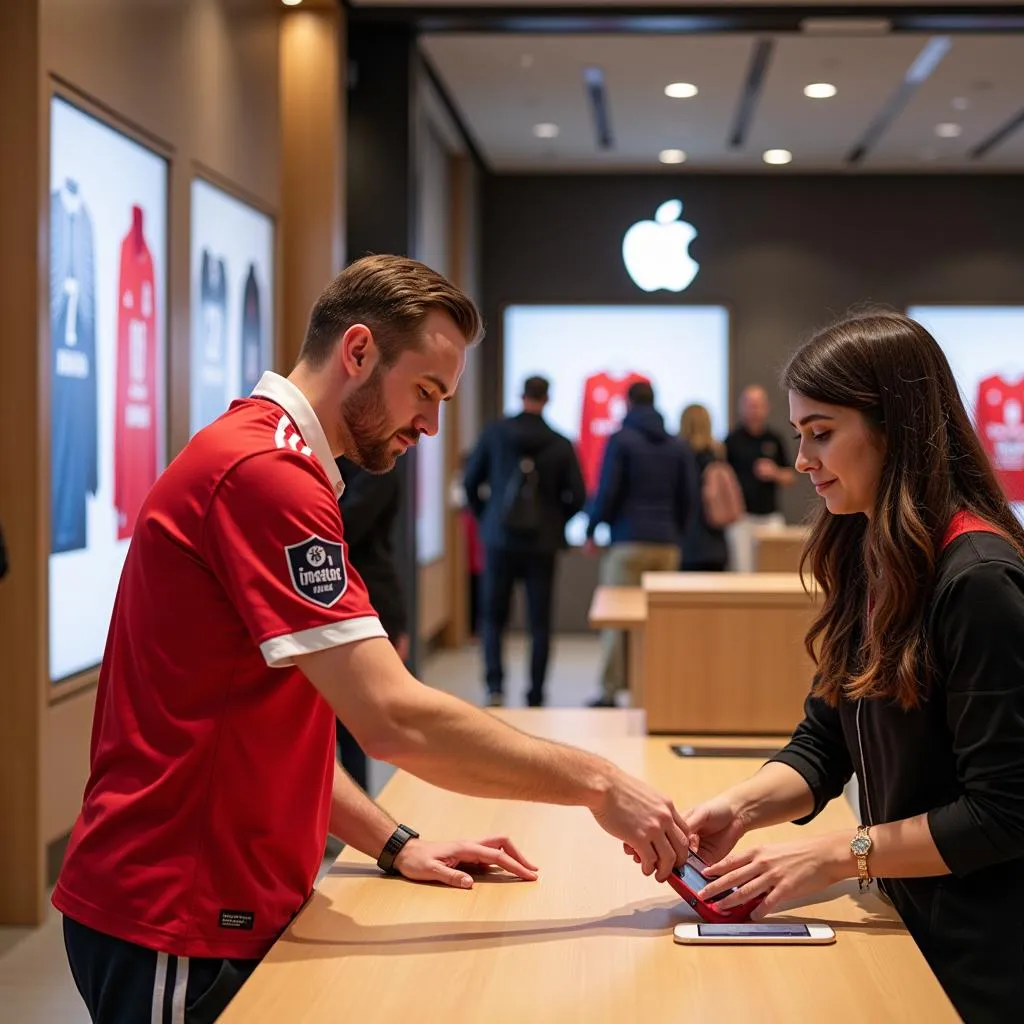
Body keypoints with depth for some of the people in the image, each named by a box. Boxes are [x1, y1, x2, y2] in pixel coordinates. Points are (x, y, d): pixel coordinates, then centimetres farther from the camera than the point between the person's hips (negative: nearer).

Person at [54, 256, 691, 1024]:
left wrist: (393, 845, 7)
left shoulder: (260, 460, 13)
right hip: (179, 928, -10)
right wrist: (599, 783, -17)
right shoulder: (263, 475, -20)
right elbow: (394, 720, -25)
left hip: (232, 901, 10)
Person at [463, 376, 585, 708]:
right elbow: (577, 496, -2)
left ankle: (495, 686, -6)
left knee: (494, 618, 10)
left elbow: (471, 481, 0)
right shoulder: (561, 444, -2)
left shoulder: (494, 433, -2)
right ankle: (535, 697, 8)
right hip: (542, 543, 0)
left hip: (499, 539, 0)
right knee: (540, 624, 7)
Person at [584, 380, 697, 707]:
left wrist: (591, 531, 3)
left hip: (628, 543, -4)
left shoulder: (620, 440, -2)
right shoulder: (679, 447, 12)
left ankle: (610, 693, -3)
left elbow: (606, 493, -8)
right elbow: (689, 498, 11)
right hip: (668, 545, 4)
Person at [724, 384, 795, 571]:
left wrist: (775, 474, -7)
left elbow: (789, 478, 15)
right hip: (741, 516, -3)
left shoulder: (775, 440, 11)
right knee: (743, 570, -5)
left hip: (771, 515, 3)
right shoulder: (732, 440, 1)